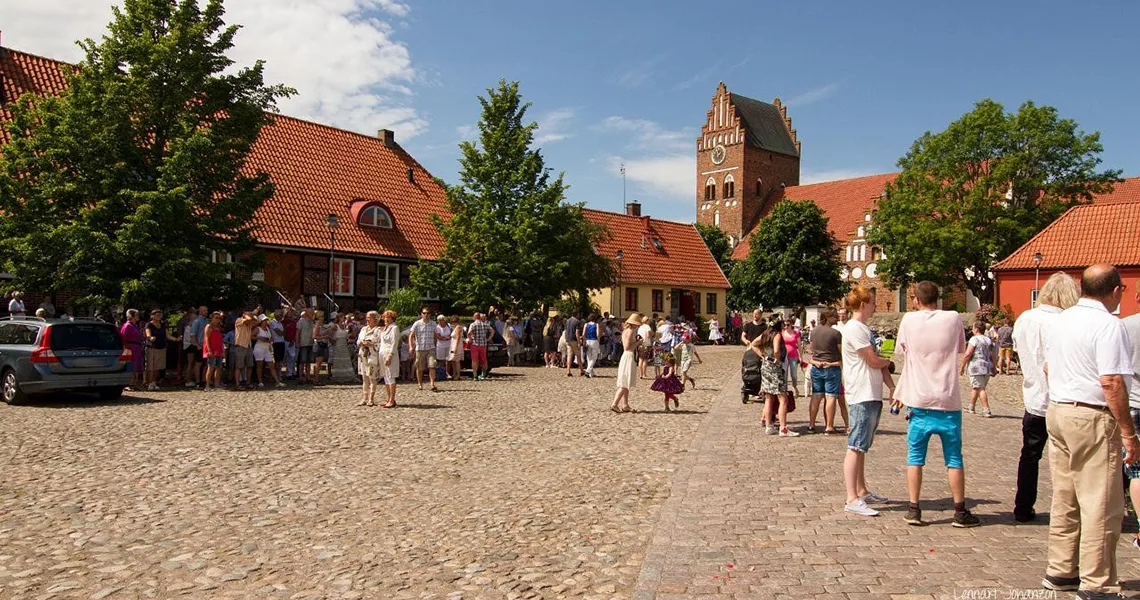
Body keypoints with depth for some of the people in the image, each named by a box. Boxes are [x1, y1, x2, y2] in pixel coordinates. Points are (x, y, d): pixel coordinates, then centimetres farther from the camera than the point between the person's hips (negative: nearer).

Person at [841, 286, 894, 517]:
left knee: (862, 447, 16)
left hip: (873, 395, 10)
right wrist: (889, 361, 7)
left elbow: (879, 362, 16)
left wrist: (892, 387, 8)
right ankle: (852, 499, -10)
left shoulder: (864, 328, 18)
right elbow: (874, 361, -15)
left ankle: (862, 491, 25)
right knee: (856, 447, -10)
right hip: (862, 396, -10)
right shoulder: (853, 328, -13)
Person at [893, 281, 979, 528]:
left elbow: (899, 353, 7)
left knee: (915, 457, 8)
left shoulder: (909, 320, -5)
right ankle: (960, 512, 16)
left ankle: (914, 510, 8)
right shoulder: (953, 318, -4)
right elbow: (961, 348, 13)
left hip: (919, 401, 0)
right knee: (954, 459, 10)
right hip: (948, 401, 0)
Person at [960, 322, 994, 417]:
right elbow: (992, 356, 13)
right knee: (975, 387, 18)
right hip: (987, 367, 8)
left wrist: (962, 366, -7)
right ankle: (971, 407, 25)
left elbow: (967, 354, -14)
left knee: (980, 389, -6)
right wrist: (993, 368, 17)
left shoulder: (974, 339, -9)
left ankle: (986, 410, -11)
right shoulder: (989, 340, 14)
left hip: (977, 367, -8)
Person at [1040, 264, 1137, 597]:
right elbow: (1111, 383, -20)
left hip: (1057, 411, 8)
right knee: (1101, 506, 0)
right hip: (1092, 419, -8)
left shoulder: (1064, 318, 11)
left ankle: (1060, 572, 23)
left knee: (1064, 500, 15)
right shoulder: (1109, 325, -14)